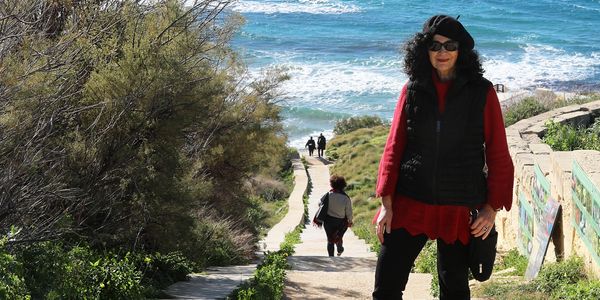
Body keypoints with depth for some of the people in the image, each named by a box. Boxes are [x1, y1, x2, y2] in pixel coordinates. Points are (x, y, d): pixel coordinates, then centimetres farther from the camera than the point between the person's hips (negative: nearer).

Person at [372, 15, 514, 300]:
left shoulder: (482, 92, -1)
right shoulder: (412, 90, 4)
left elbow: (498, 155, 1)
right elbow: (393, 148, 4)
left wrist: (492, 207, -5)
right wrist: (386, 203, -2)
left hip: (460, 211, -1)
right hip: (410, 206, 1)